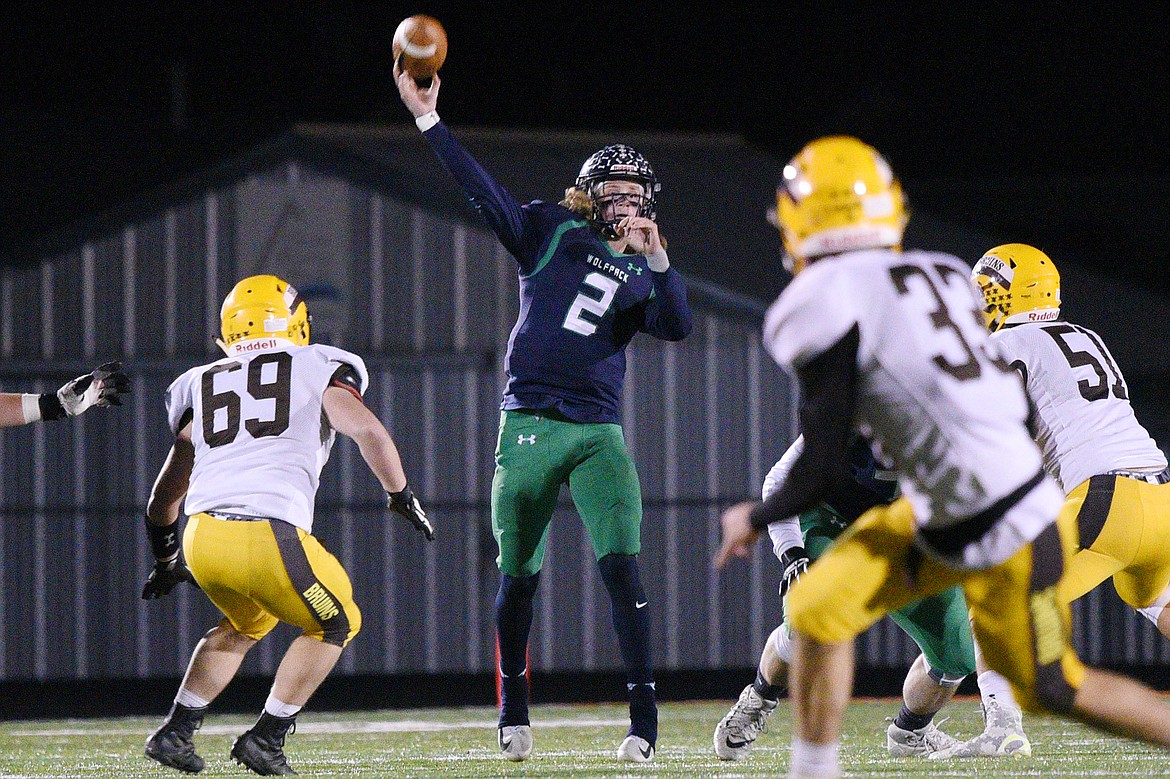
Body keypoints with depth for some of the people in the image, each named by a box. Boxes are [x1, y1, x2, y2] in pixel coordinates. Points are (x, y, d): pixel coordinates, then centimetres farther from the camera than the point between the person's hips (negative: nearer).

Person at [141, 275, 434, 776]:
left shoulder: (202, 386, 24)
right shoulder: (317, 369, 13)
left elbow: (163, 497, 28)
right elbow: (367, 430, -3)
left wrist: (165, 561, 43)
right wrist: (401, 496, 13)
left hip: (202, 538, 5)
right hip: (270, 537, -5)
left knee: (246, 624, 33)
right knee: (334, 625, 21)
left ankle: (175, 731, 24)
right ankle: (265, 738, 11)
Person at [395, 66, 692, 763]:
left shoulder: (641, 274, 13)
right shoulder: (550, 231, 8)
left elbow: (678, 326, -4)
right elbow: (484, 192, -2)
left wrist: (656, 258, -18)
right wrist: (428, 120, -11)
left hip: (599, 436, 1)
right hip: (529, 425, -1)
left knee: (622, 566, -13)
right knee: (519, 575, 8)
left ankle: (644, 717, -11)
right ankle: (514, 712, 25)